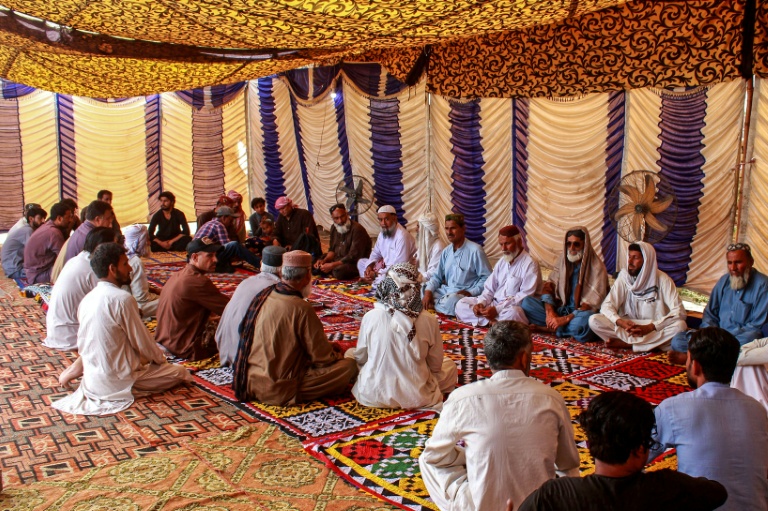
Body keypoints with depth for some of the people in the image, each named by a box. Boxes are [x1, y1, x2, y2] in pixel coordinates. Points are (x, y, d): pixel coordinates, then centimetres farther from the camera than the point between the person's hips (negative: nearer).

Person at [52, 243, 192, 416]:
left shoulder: (87, 299, 3)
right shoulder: (122, 299, -20)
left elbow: (82, 345, 12)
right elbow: (143, 343, -13)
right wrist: (161, 358, 5)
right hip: (118, 381, -7)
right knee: (181, 372, 2)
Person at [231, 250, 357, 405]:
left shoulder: (263, 295, 1)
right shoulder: (301, 309, -23)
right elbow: (322, 358, -15)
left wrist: (328, 347, 17)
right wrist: (337, 355, 10)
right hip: (278, 391, -8)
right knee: (348, 366, -8)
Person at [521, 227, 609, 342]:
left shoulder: (596, 267, -12)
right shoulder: (563, 260, 5)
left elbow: (592, 303, -19)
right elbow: (548, 286, 2)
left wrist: (566, 319, -26)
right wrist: (549, 312, -16)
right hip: (561, 309, 5)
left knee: (584, 322, -41)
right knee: (527, 302, -12)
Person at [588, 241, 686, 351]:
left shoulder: (662, 280, -9)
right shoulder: (624, 276, -3)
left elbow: (679, 312, -16)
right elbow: (606, 306, -6)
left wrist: (649, 327, -28)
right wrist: (621, 322, -27)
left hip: (654, 329, -1)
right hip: (627, 327, 1)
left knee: (680, 325, -32)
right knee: (594, 320, -21)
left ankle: (626, 343, -25)